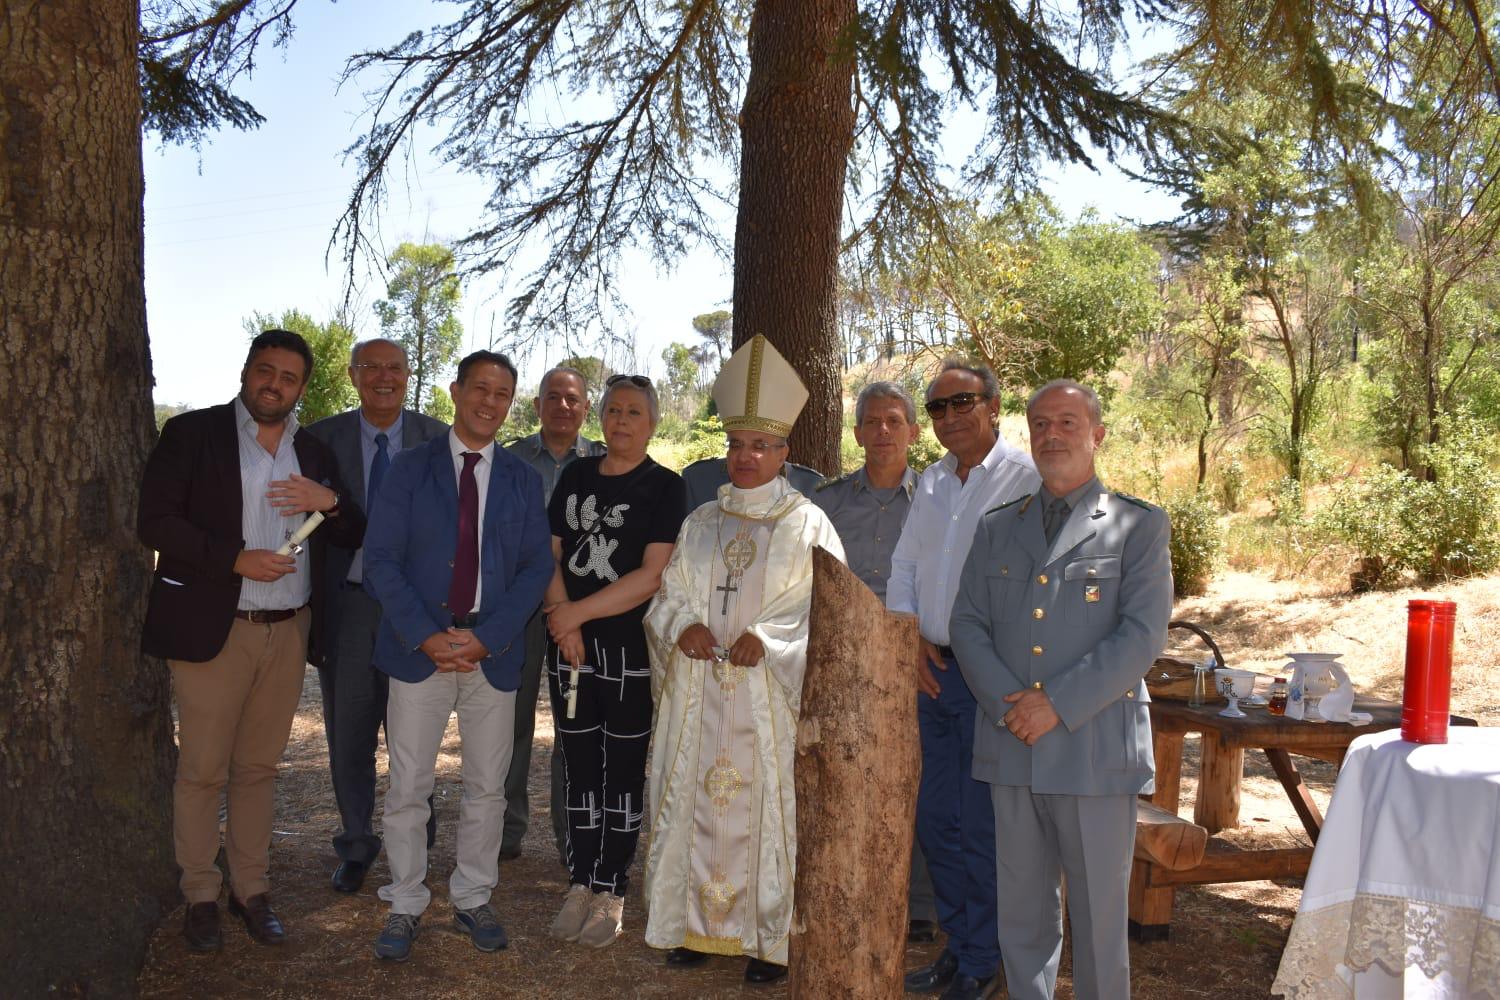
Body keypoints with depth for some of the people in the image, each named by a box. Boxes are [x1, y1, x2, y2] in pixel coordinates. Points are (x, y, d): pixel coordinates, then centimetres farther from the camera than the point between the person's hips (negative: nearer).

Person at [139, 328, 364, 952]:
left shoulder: (314, 453, 12)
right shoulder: (192, 433, -1)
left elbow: (353, 537, 13)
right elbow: (155, 520, -9)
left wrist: (329, 501, -9)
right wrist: (236, 560, -17)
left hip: (289, 632, 4)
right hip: (213, 628, -4)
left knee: (258, 767, 12)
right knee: (202, 770, 2)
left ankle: (251, 889, 22)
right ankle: (200, 896, 16)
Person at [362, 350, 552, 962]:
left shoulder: (522, 480, 7)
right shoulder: (410, 468, 2)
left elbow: (536, 566, 1)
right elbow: (380, 559, -4)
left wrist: (485, 637, -12)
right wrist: (426, 637, -15)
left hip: (493, 652, 2)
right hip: (418, 647, -1)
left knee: (487, 787, 10)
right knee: (407, 787, 4)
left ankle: (473, 899, 26)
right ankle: (405, 906, 19)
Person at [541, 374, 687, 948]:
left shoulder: (665, 487, -2)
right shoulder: (575, 477, 11)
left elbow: (652, 576, -10)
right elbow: (550, 555, 9)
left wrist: (578, 612, -11)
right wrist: (566, 626, -5)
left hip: (632, 648, -4)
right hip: (570, 645, 4)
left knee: (623, 771, 3)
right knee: (579, 766, 8)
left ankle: (611, 892, 12)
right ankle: (581, 884, 18)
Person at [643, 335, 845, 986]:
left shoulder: (808, 525, 1)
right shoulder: (701, 522, 13)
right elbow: (667, 595, 13)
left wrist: (768, 640, -16)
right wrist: (682, 627, -8)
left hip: (767, 695, -3)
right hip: (697, 691, 4)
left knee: (764, 806, -1)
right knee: (695, 800, 6)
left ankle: (768, 939, 9)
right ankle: (697, 924, 18)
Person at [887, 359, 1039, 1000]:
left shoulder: (1027, 480, -10)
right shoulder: (931, 482, 12)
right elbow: (903, 568, 16)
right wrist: (911, 638, 2)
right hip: (935, 673, 7)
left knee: (981, 826, 1)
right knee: (936, 819, 14)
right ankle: (958, 945, 30)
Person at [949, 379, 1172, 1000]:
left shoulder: (1139, 525, 2)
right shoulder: (996, 529, 14)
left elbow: (1143, 634, -8)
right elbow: (967, 623, 7)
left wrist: (1057, 704, -15)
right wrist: (1009, 705, -9)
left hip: (1096, 747, -3)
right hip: (1012, 749, 4)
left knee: (1098, 914, 5)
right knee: (1023, 913, 12)